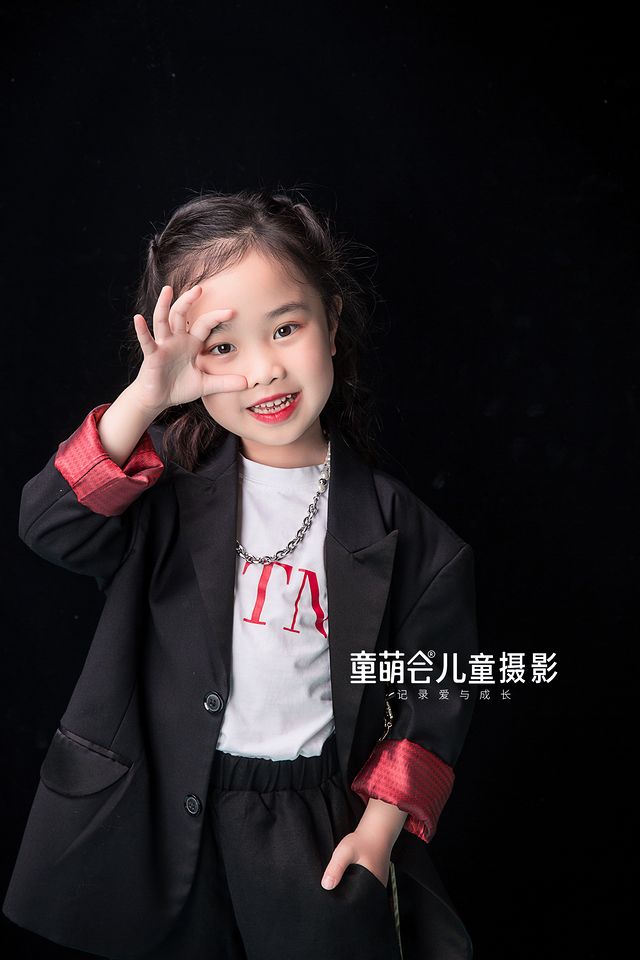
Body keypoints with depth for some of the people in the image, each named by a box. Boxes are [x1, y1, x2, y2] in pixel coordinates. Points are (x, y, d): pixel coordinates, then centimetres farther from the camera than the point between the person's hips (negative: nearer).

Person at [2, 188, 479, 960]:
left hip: (315, 832, 0)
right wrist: (145, 399, -29)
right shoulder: (170, 484, -5)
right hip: (154, 818, 1)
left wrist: (380, 826, -4)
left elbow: (432, 692, 1)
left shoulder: (391, 524, -5)